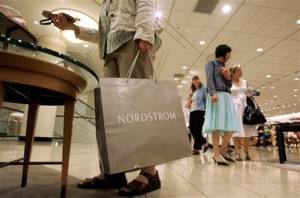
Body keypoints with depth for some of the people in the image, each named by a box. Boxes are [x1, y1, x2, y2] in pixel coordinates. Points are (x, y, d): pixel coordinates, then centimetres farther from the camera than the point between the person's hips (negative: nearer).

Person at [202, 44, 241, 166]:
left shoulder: (224, 67, 29)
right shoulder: (211, 63, 9)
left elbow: (230, 85, 26)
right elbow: (209, 80, -8)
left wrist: (228, 77, 5)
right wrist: (213, 93, -23)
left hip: (227, 97, 8)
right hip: (217, 95, -8)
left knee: (231, 125, 1)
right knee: (217, 124, -14)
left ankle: (223, 151, 9)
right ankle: (216, 154, -13)